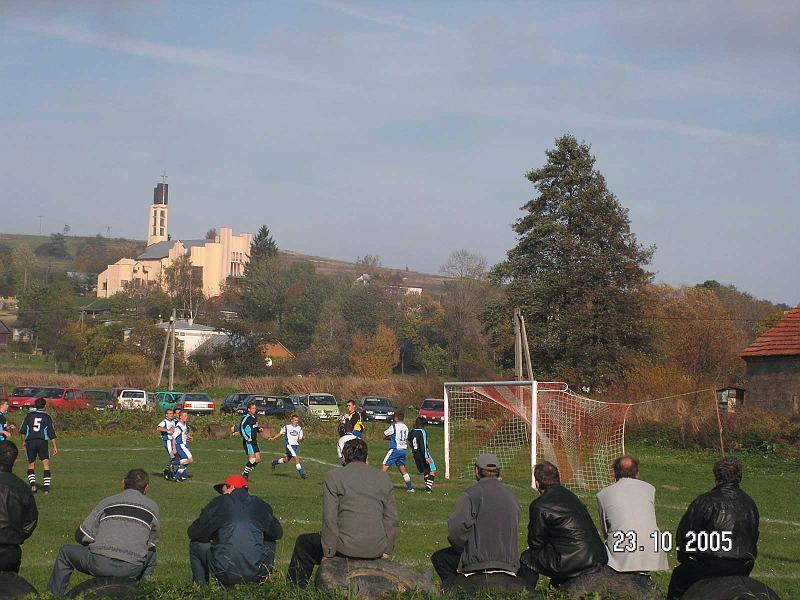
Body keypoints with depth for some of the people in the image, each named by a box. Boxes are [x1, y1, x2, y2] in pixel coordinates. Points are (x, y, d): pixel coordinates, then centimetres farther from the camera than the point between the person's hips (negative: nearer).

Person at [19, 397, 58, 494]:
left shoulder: (29, 415, 6)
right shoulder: (47, 417, 4)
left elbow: (22, 431, 6)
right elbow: (52, 434, 2)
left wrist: (24, 441, 20)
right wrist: (54, 447, 7)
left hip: (30, 442, 1)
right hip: (42, 441, -1)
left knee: (31, 465, 13)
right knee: (46, 465, 3)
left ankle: (32, 483, -5)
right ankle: (47, 487, -6)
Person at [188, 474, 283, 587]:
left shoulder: (218, 503, 7)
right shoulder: (259, 504, 12)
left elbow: (193, 533, 13)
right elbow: (278, 533, 23)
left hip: (226, 572, -2)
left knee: (195, 545, 26)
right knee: (270, 543, 36)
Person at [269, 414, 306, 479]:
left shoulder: (299, 428, 5)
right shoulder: (287, 426, -3)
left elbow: (300, 438, 8)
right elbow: (281, 433, 12)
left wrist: (300, 439, -15)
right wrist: (273, 438, 13)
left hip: (296, 444, 5)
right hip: (289, 444, -5)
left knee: (287, 459, 10)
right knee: (296, 458, -17)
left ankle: (275, 462, 38)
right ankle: (302, 473, -12)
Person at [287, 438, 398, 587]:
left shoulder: (333, 476, -2)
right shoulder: (383, 478, 10)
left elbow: (329, 518, -8)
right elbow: (392, 519, 10)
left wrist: (327, 553, -3)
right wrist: (386, 551, 17)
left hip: (346, 548, -5)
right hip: (376, 550, 5)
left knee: (303, 542, 21)